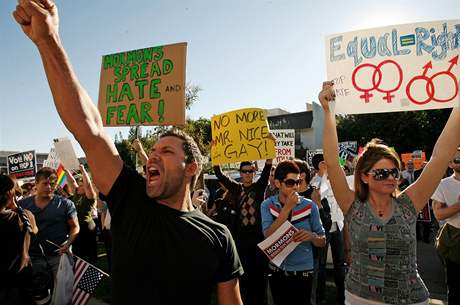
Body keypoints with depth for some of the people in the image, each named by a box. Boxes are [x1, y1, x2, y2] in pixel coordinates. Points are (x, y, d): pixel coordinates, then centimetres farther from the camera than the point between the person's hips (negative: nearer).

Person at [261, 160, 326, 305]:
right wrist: (287, 207, -23)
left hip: (303, 271, -1)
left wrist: (311, 236, -24)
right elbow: (268, 236, -21)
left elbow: (322, 241, -2)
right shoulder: (267, 205, -7)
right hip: (277, 271, 2)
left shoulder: (309, 206, -8)